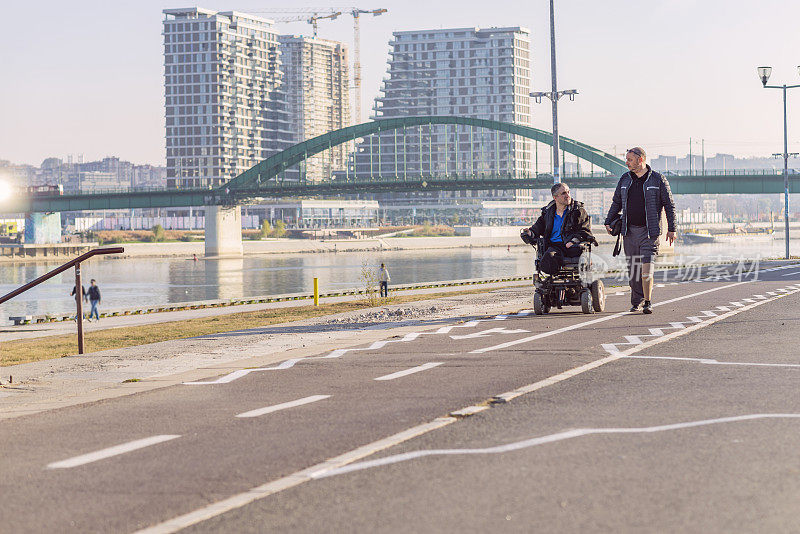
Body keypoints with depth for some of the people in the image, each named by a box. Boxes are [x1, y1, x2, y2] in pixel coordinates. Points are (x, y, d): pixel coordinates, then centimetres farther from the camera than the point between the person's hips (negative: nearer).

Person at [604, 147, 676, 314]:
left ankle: (647, 302, -7)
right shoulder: (624, 179, 11)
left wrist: (671, 229, -2)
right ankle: (636, 302, 16)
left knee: (646, 268, -14)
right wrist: (608, 222, 9)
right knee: (633, 268, 5)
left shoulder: (658, 180, -2)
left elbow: (669, 205, 1)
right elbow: (616, 203, 20)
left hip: (649, 232, -4)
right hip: (629, 231, 4)